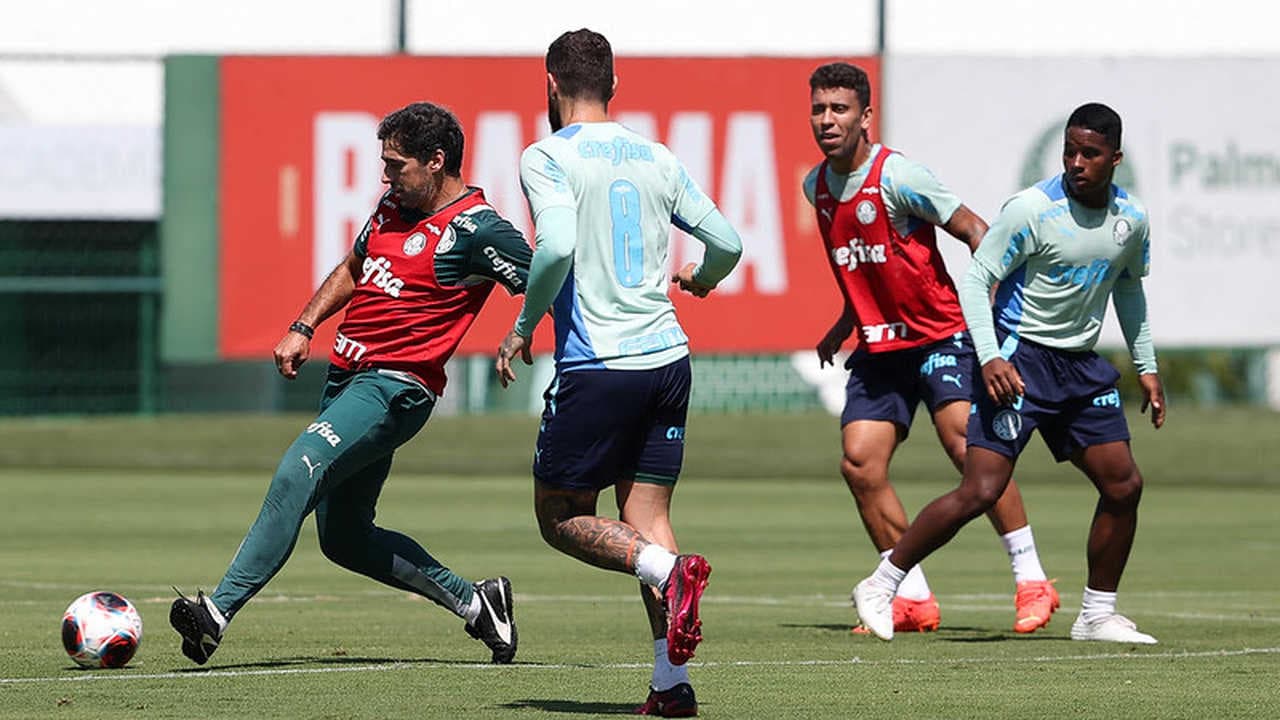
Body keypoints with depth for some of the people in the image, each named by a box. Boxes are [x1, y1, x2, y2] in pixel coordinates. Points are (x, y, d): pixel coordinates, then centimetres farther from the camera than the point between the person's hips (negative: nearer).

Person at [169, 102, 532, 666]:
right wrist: (303, 328, 18)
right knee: (344, 537, 12)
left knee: (298, 473, -26)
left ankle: (218, 612, -31)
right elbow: (352, 270, 28)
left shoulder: (476, 229, -11)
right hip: (347, 376, 10)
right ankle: (473, 602, 23)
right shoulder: (393, 207, 14)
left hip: (395, 387, -10)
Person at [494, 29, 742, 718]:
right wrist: (701, 278, 35)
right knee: (646, 518, 9)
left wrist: (523, 326, -7)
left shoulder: (547, 157, -5)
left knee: (560, 516, 8)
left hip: (596, 366, -5)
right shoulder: (656, 159, 12)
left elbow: (557, 246, -21)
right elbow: (727, 242, 12)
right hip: (666, 357, 5)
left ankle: (668, 569, -18)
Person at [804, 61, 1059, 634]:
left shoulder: (896, 175, -14)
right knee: (859, 464, -6)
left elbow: (975, 231, -11)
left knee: (967, 445, -21)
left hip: (939, 335, -7)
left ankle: (1031, 582, -13)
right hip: (878, 347, 7)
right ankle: (913, 600, 3)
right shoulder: (817, 188, 7)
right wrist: (845, 324, 23)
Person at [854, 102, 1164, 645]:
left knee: (1124, 484, 2)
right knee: (981, 491, -15)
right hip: (1020, 358, -6)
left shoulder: (1131, 219, 3)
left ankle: (1098, 615, 16)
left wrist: (1146, 367, 21)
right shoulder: (1032, 209, -16)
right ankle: (880, 588, -5)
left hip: (1081, 365, 6)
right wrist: (990, 359, -23)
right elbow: (976, 280, -12)